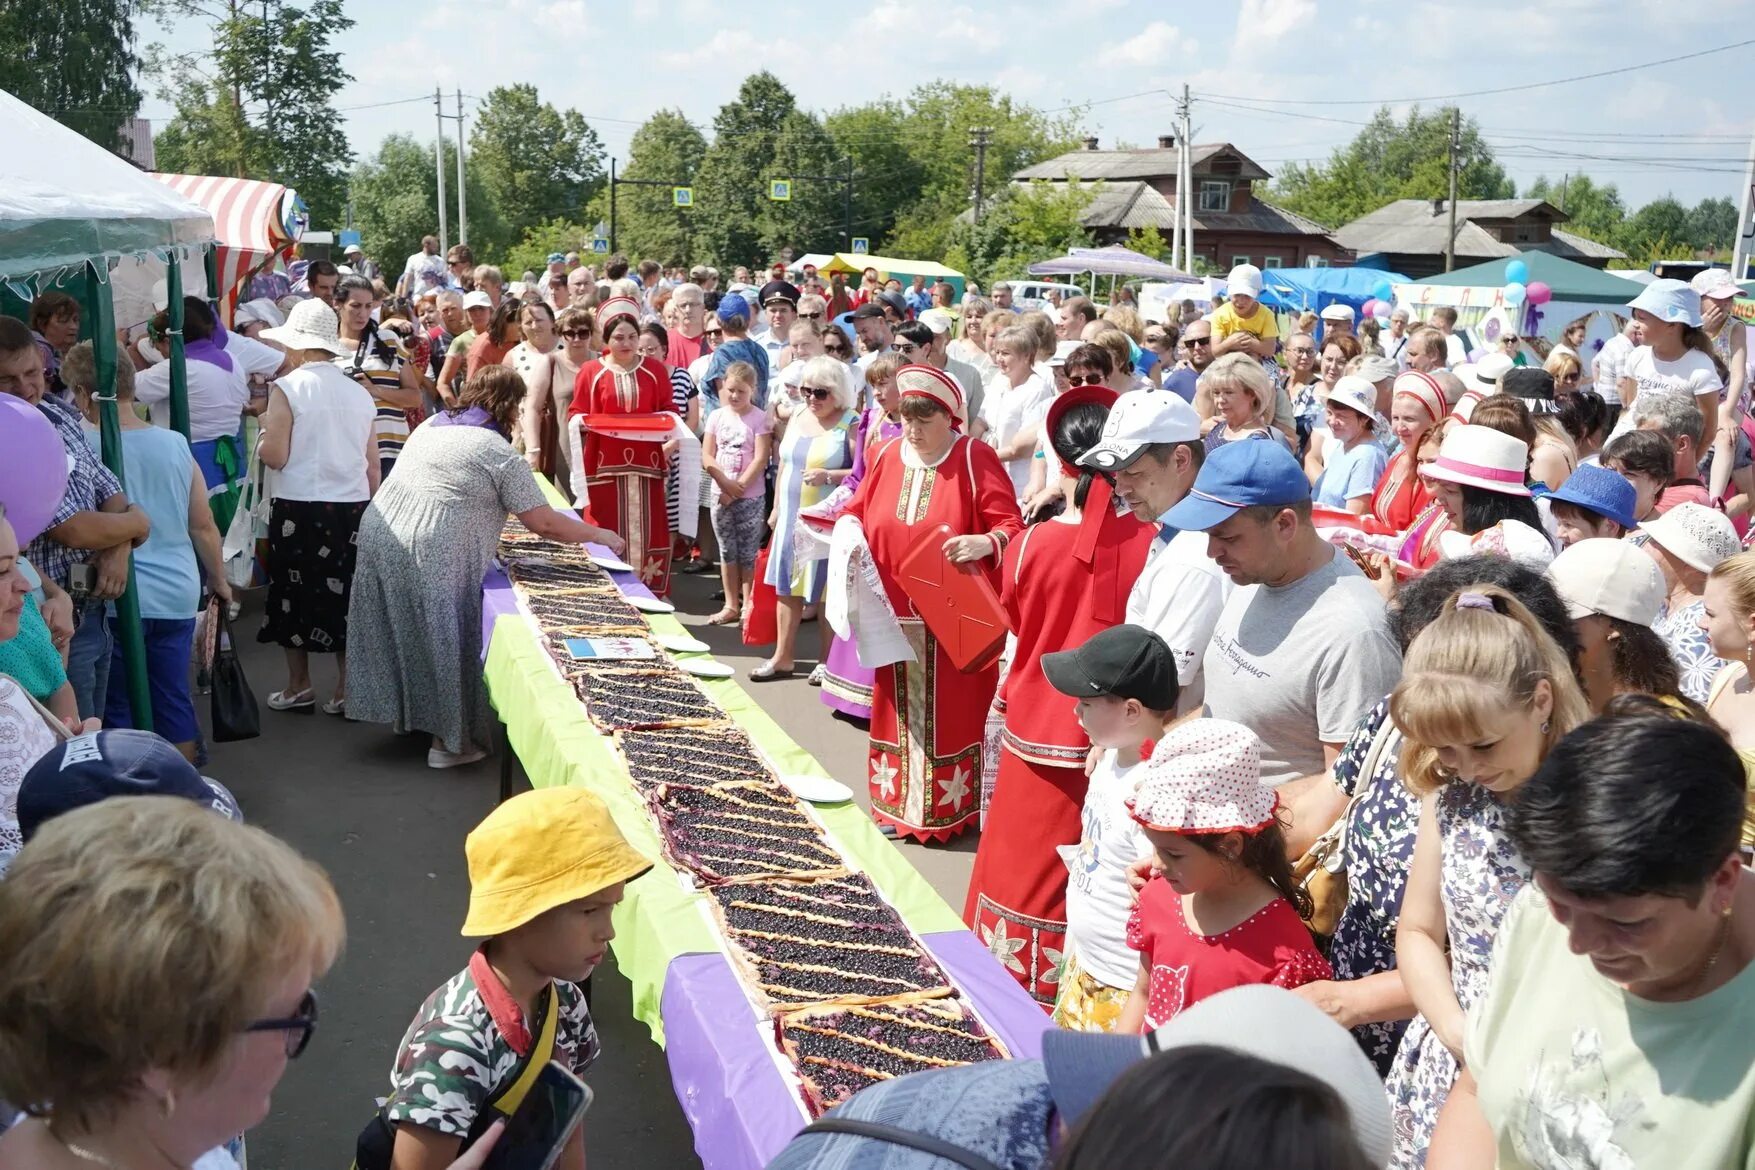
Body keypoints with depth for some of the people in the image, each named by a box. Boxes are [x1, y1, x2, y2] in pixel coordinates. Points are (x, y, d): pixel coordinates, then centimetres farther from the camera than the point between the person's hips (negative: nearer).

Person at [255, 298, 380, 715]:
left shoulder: (288, 388, -8)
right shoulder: (360, 393, 6)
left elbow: (274, 456, -12)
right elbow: (373, 465, 9)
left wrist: (263, 433, 9)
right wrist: (369, 512, 18)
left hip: (300, 506, -4)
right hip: (353, 507, 4)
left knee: (296, 594, 10)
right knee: (345, 593, 10)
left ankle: (298, 685, 20)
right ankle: (346, 687, 10)